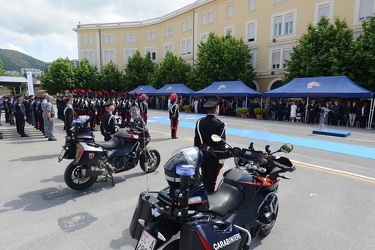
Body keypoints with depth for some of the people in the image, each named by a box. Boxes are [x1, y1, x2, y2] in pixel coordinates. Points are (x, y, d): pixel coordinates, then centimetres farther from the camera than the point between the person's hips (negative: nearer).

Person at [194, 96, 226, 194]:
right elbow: (221, 144, -18)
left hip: (202, 155, 6)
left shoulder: (199, 122, -3)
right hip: (213, 157, -5)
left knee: (204, 179, 20)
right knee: (211, 180, 7)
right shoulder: (220, 124, -19)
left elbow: (196, 140, 3)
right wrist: (221, 160, -9)